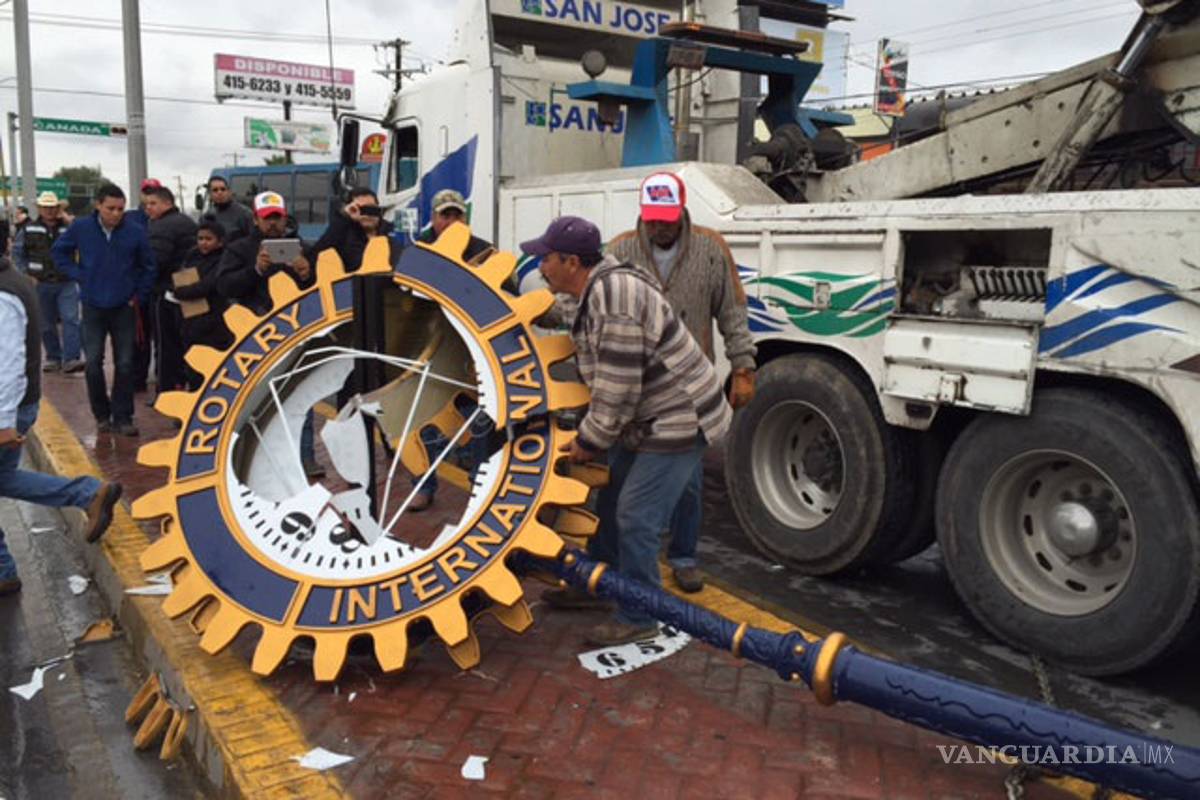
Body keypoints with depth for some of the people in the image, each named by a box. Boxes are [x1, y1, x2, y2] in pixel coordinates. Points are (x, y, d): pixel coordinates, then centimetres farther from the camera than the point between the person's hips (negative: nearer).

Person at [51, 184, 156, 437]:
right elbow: (59, 251, 11)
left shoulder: (135, 231, -8)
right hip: (93, 307, 1)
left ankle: (122, 417, 12)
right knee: (93, 362, -2)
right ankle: (102, 414, 15)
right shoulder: (81, 228, -5)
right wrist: (78, 275, 0)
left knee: (125, 363, 2)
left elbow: (148, 266, 4)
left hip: (124, 308, 0)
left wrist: (140, 296, 1)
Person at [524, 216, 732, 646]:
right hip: (647, 421, 11)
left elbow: (618, 388, -26)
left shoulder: (614, 296, -26)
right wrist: (591, 436, 12)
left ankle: (638, 618, 10)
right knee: (609, 500, 19)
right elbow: (607, 379, 15)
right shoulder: (597, 291, 7)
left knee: (635, 518, -6)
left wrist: (589, 441, -13)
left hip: (677, 421, -11)